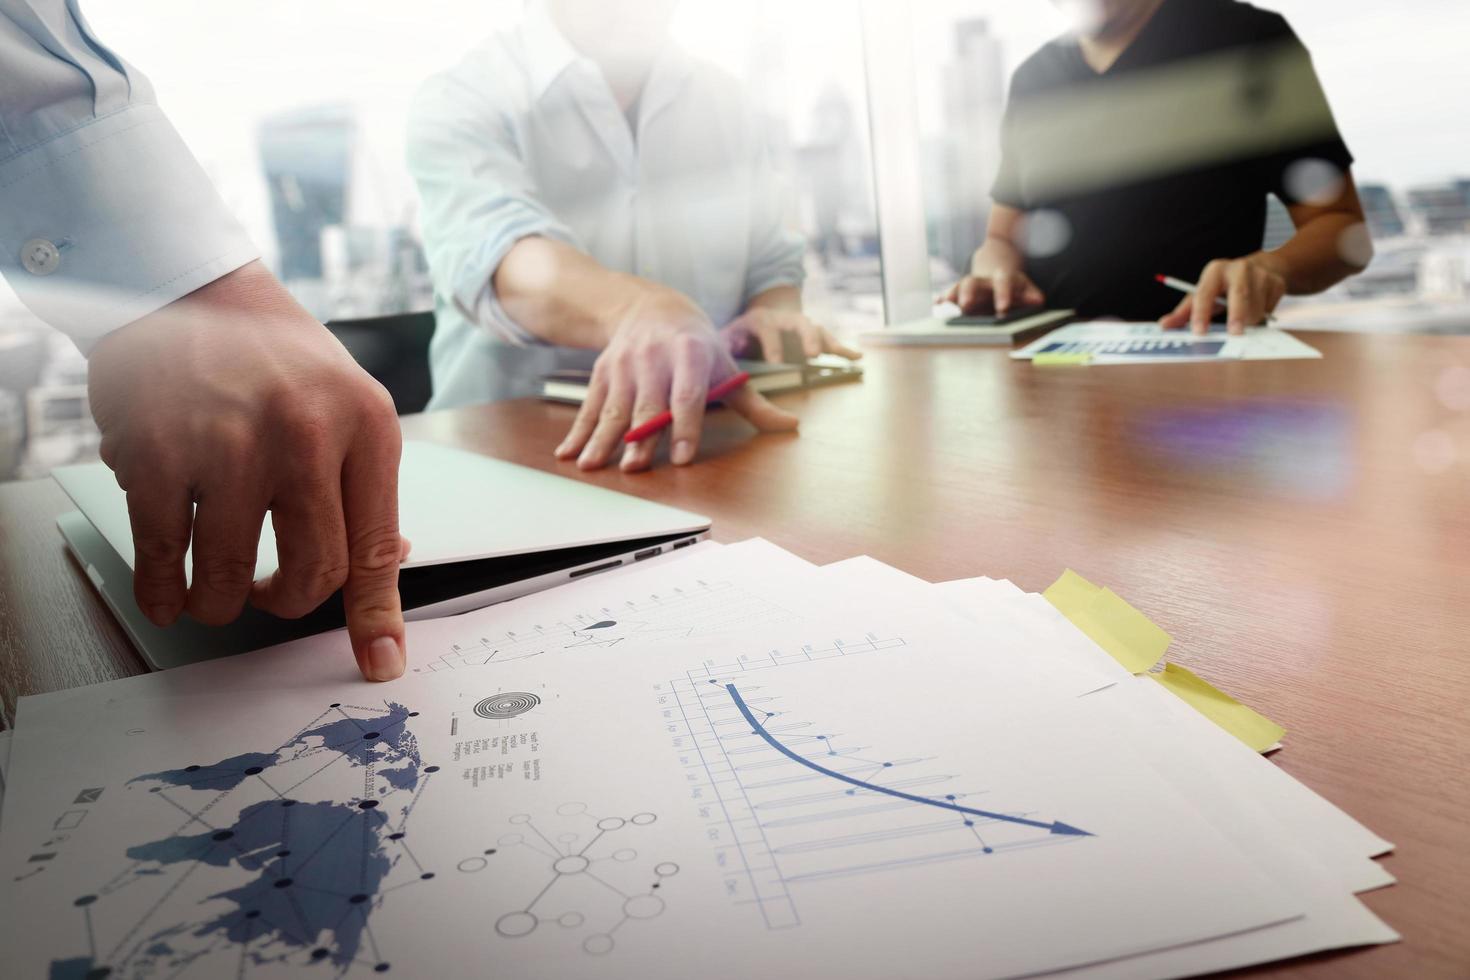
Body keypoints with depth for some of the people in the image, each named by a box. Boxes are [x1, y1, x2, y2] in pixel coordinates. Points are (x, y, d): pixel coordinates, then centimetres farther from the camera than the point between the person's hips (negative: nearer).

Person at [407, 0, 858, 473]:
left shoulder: (720, 99, 10)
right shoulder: (462, 99, -6)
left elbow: (770, 262, 14)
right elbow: (492, 252, -25)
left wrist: (775, 311, -9)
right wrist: (637, 309, -44)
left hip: (703, 443, 4)